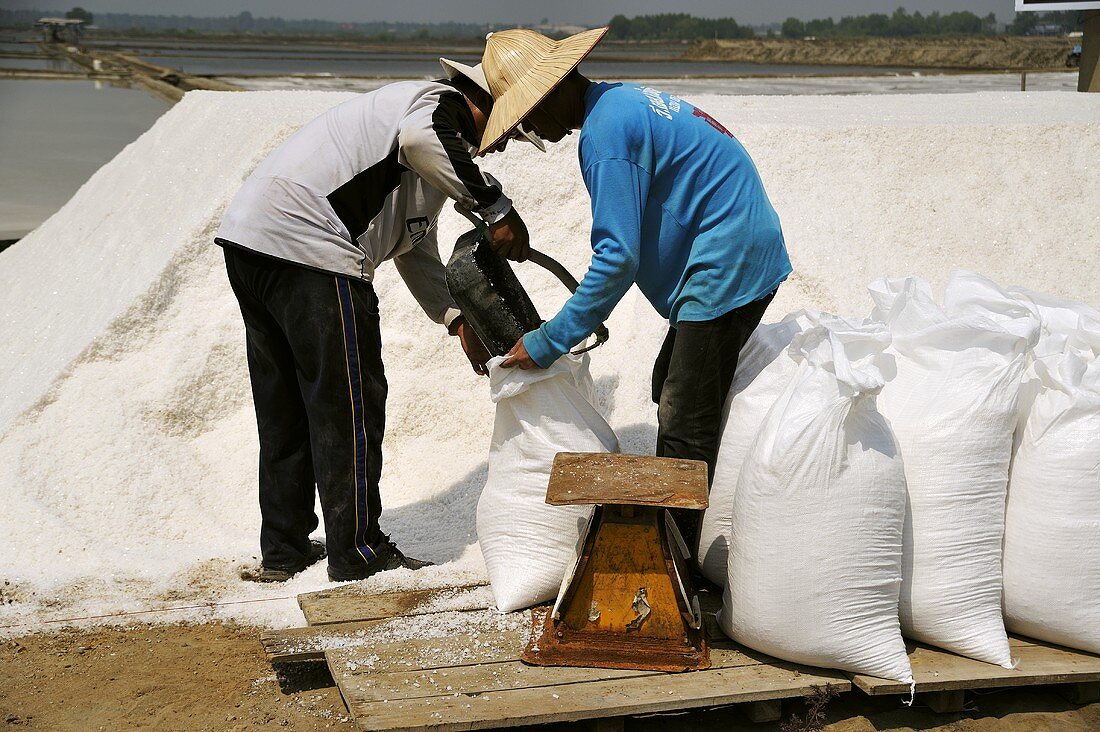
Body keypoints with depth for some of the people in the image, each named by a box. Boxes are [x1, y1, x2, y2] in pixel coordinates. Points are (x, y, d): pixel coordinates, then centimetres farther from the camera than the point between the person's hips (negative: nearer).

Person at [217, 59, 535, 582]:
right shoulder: (441, 104, 0)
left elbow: (415, 248, 29)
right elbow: (417, 139, -27)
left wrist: (457, 319, 19)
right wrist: (496, 208, -22)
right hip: (308, 245, -10)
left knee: (285, 403, 17)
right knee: (348, 401, 0)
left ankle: (282, 549, 27)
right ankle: (357, 551, 9)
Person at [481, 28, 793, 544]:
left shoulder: (605, 132, -20)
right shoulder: (624, 99, 12)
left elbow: (618, 258, -23)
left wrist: (548, 342, -18)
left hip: (726, 269, -11)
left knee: (685, 424, -7)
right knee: (672, 391, 20)